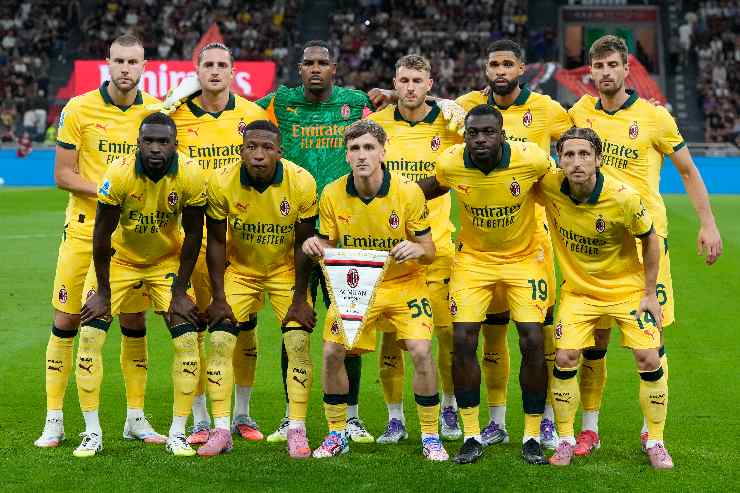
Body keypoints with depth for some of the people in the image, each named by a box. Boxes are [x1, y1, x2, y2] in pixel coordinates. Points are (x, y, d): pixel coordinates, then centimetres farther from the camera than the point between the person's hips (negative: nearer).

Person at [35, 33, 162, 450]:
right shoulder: (78, 109, -5)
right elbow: (63, 175, -5)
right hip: (85, 230, -2)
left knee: (134, 323, 6)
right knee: (66, 321, -1)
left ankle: (136, 418, 18)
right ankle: (54, 421, 7)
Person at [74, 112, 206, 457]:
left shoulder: (190, 176, -24)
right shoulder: (119, 174, -28)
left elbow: (193, 236, -11)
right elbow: (102, 235, -18)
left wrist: (179, 291, -10)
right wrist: (103, 292, -14)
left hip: (167, 261, 1)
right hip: (119, 259, -1)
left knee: (187, 341, -10)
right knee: (90, 336, -12)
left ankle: (177, 434, 3)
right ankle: (92, 434, -1)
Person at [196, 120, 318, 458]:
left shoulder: (301, 183, -22)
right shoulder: (221, 183, -21)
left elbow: (303, 244, -12)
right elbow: (216, 242, -10)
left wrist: (300, 299, -11)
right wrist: (219, 297, -11)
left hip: (285, 270, -1)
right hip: (239, 269, 1)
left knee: (299, 344, -12)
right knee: (220, 341, -11)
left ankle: (296, 430, -1)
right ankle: (222, 430, -3)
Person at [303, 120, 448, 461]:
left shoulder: (408, 192, -15)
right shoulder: (333, 195, -9)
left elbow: (429, 252, -9)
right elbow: (328, 247, 3)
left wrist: (417, 250, -33)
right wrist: (314, 246, -21)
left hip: (403, 284, -2)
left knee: (421, 352, -18)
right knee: (332, 353, -9)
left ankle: (430, 437, -1)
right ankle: (337, 434, 12)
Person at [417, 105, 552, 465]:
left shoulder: (531, 160, -22)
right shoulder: (450, 164, -16)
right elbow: (425, 190, 8)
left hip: (524, 257, -1)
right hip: (473, 257, 2)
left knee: (533, 342, -9)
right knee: (462, 341, -8)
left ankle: (532, 438, 5)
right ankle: (472, 436, 5)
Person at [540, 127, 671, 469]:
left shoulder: (623, 197, -26)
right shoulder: (549, 186, -20)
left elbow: (650, 238, -9)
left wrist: (650, 293, -6)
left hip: (627, 287, -2)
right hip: (578, 289, 2)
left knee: (649, 360, -9)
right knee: (565, 358, -11)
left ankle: (656, 443, 9)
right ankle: (566, 441, 7)